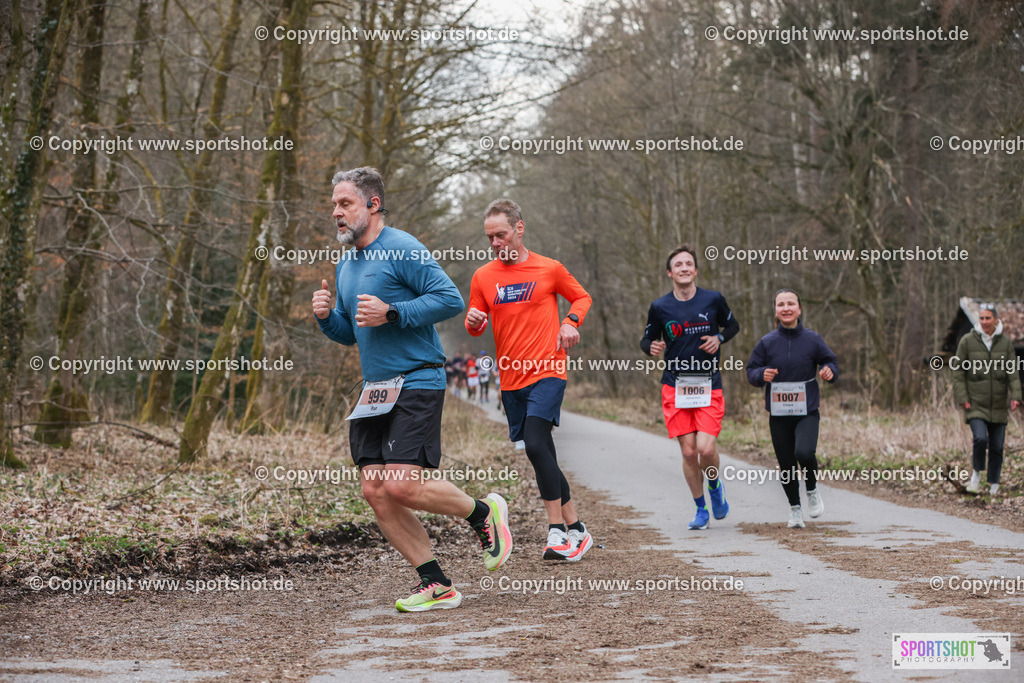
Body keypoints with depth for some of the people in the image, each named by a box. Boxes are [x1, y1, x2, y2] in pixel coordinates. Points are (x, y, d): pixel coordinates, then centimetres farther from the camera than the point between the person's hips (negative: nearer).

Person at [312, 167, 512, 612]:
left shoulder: (402, 249, -9)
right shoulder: (346, 266, 17)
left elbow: (451, 299, -15)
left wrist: (391, 313, -20)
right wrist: (326, 317, 5)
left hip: (416, 383, -8)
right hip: (375, 391, 8)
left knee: (401, 486, -18)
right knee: (375, 491, -1)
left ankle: (484, 513, 9)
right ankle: (436, 586, 6)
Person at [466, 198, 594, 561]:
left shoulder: (549, 269, 0)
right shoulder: (483, 276, 7)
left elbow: (582, 297, 14)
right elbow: (475, 325, 14)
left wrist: (571, 322, -5)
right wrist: (474, 322, -10)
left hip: (547, 372, -5)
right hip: (511, 379, 5)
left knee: (536, 446, -20)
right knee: (542, 456, 8)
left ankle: (558, 531, -14)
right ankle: (576, 529, 18)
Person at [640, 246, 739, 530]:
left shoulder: (713, 299, 0)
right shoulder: (660, 307, -1)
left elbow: (733, 325, 16)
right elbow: (646, 339, 10)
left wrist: (719, 338, -4)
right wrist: (652, 347, -14)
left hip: (708, 387, -1)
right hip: (674, 386, 1)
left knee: (706, 448, -14)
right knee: (688, 451, -1)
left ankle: (715, 486, 20)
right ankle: (701, 509, 17)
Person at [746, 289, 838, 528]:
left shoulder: (812, 340, -1)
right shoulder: (767, 342, 1)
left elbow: (831, 361, 10)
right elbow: (751, 371, 6)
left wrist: (829, 371, -13)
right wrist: (762, 374, -16)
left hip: (807, 412, -2)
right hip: (778, 414, 2)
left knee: (804, 453, -24)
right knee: (786, 463, 6)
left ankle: (812, 490, 7)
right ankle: (794, 508, 28)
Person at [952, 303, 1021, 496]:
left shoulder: (1005, 342, 4)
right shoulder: (967, 341, -2)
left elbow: (1013, 372, 3)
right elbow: (958, 372, 1)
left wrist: (1015, 395, -11)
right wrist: (962, 398, -8)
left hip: (998, 405, 2)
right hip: (975, 404, -2)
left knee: (997, 446, 4)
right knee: (980, 438, -21)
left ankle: (994, 484, 19)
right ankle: (976, 472, 5)